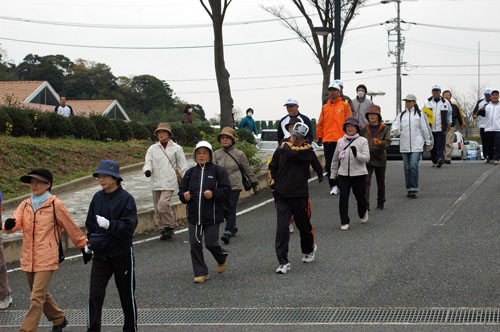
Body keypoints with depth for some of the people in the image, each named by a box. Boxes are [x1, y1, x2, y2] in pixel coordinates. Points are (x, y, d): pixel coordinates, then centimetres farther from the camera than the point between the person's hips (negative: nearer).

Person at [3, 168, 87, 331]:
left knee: (36, 298, -12)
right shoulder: (25, 204, 9)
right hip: (28, 259, 6)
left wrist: (83, 244, 10)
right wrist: (9, 224, -31)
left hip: (46, 259, -6)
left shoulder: (56, 205, -5)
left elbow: (71, 227, 3)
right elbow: (16, 223, -7)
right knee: (41, 294, 20)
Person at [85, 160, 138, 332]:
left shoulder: (126, 198, -10)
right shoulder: (97, 197, 6)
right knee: (95, 294, -5)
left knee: (127, 293, 10)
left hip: (122, 253, -4)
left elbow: (129, 226, -18)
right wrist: (89, 241, 5)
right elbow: (90, 223, 17)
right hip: (100, 254, 4)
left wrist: (109, 224, -32)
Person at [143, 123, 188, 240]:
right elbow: (148, 162, 3)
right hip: (156, 182, 4)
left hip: (170, 182, -4)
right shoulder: (153, 148, 11)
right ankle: (163, 229, 17)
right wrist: (147, 170, -21)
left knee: (163, 204, -21)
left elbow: (182, 166, 8)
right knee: (157, 208, 4)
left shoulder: (176, 148, 5)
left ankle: (169, 227, -5)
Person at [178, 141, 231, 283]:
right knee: (195, 244, -1)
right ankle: (201, 273, 9)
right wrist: (184, 196, -8)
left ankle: (222, 258, 32)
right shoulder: (190, 172, 12)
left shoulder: (218, 171, 0)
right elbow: (182, 190, 15)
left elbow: (226, 190, -5)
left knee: (211, 243, -2)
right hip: (194, 215, 4)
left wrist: (213, 194, -20)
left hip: (212, 215, -4)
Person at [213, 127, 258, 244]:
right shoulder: (217, 154, 7)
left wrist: (253, 182, 16)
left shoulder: (239, 154, 1)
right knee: (224, 209, 6)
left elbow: (247, 170, 10)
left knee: (231, 210, -7)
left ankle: (228, 232, -7)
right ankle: (233, 227, 29)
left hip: (234, 186, -3)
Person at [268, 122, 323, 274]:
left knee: (304, 225, 15)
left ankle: (309, 249, 44)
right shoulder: (281, 150, 5)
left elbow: (294, 153, -26)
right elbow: (272, 168, 18)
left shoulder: (307, 151, -4)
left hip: (300, 196, -1)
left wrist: (286, 147, -6)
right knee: (282, 230, -8)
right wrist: (274, 184, 7)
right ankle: (283, 263, -6)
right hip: (282, 196, 1)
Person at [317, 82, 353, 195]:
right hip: (327, 140, 4)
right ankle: (333, 185, 8)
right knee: (329, 164, 2)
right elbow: (320, 124, 15)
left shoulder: (345, 105, 5)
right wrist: (319, 137, 8)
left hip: (341, 139, -4)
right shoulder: (325, 107, 15)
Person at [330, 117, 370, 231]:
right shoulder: (340, 141, 8)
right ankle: (344, 222, 0)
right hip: (343, 174, 2)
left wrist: (357, 154, -28)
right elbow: (335, 159, 17)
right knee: (343, 197, -7)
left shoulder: (362, 141, -2)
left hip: (358, 174, -2)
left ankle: (363, 213, 40)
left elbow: (366, 158, -10)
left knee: (359, 196, 8)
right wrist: (333, 175, 18)